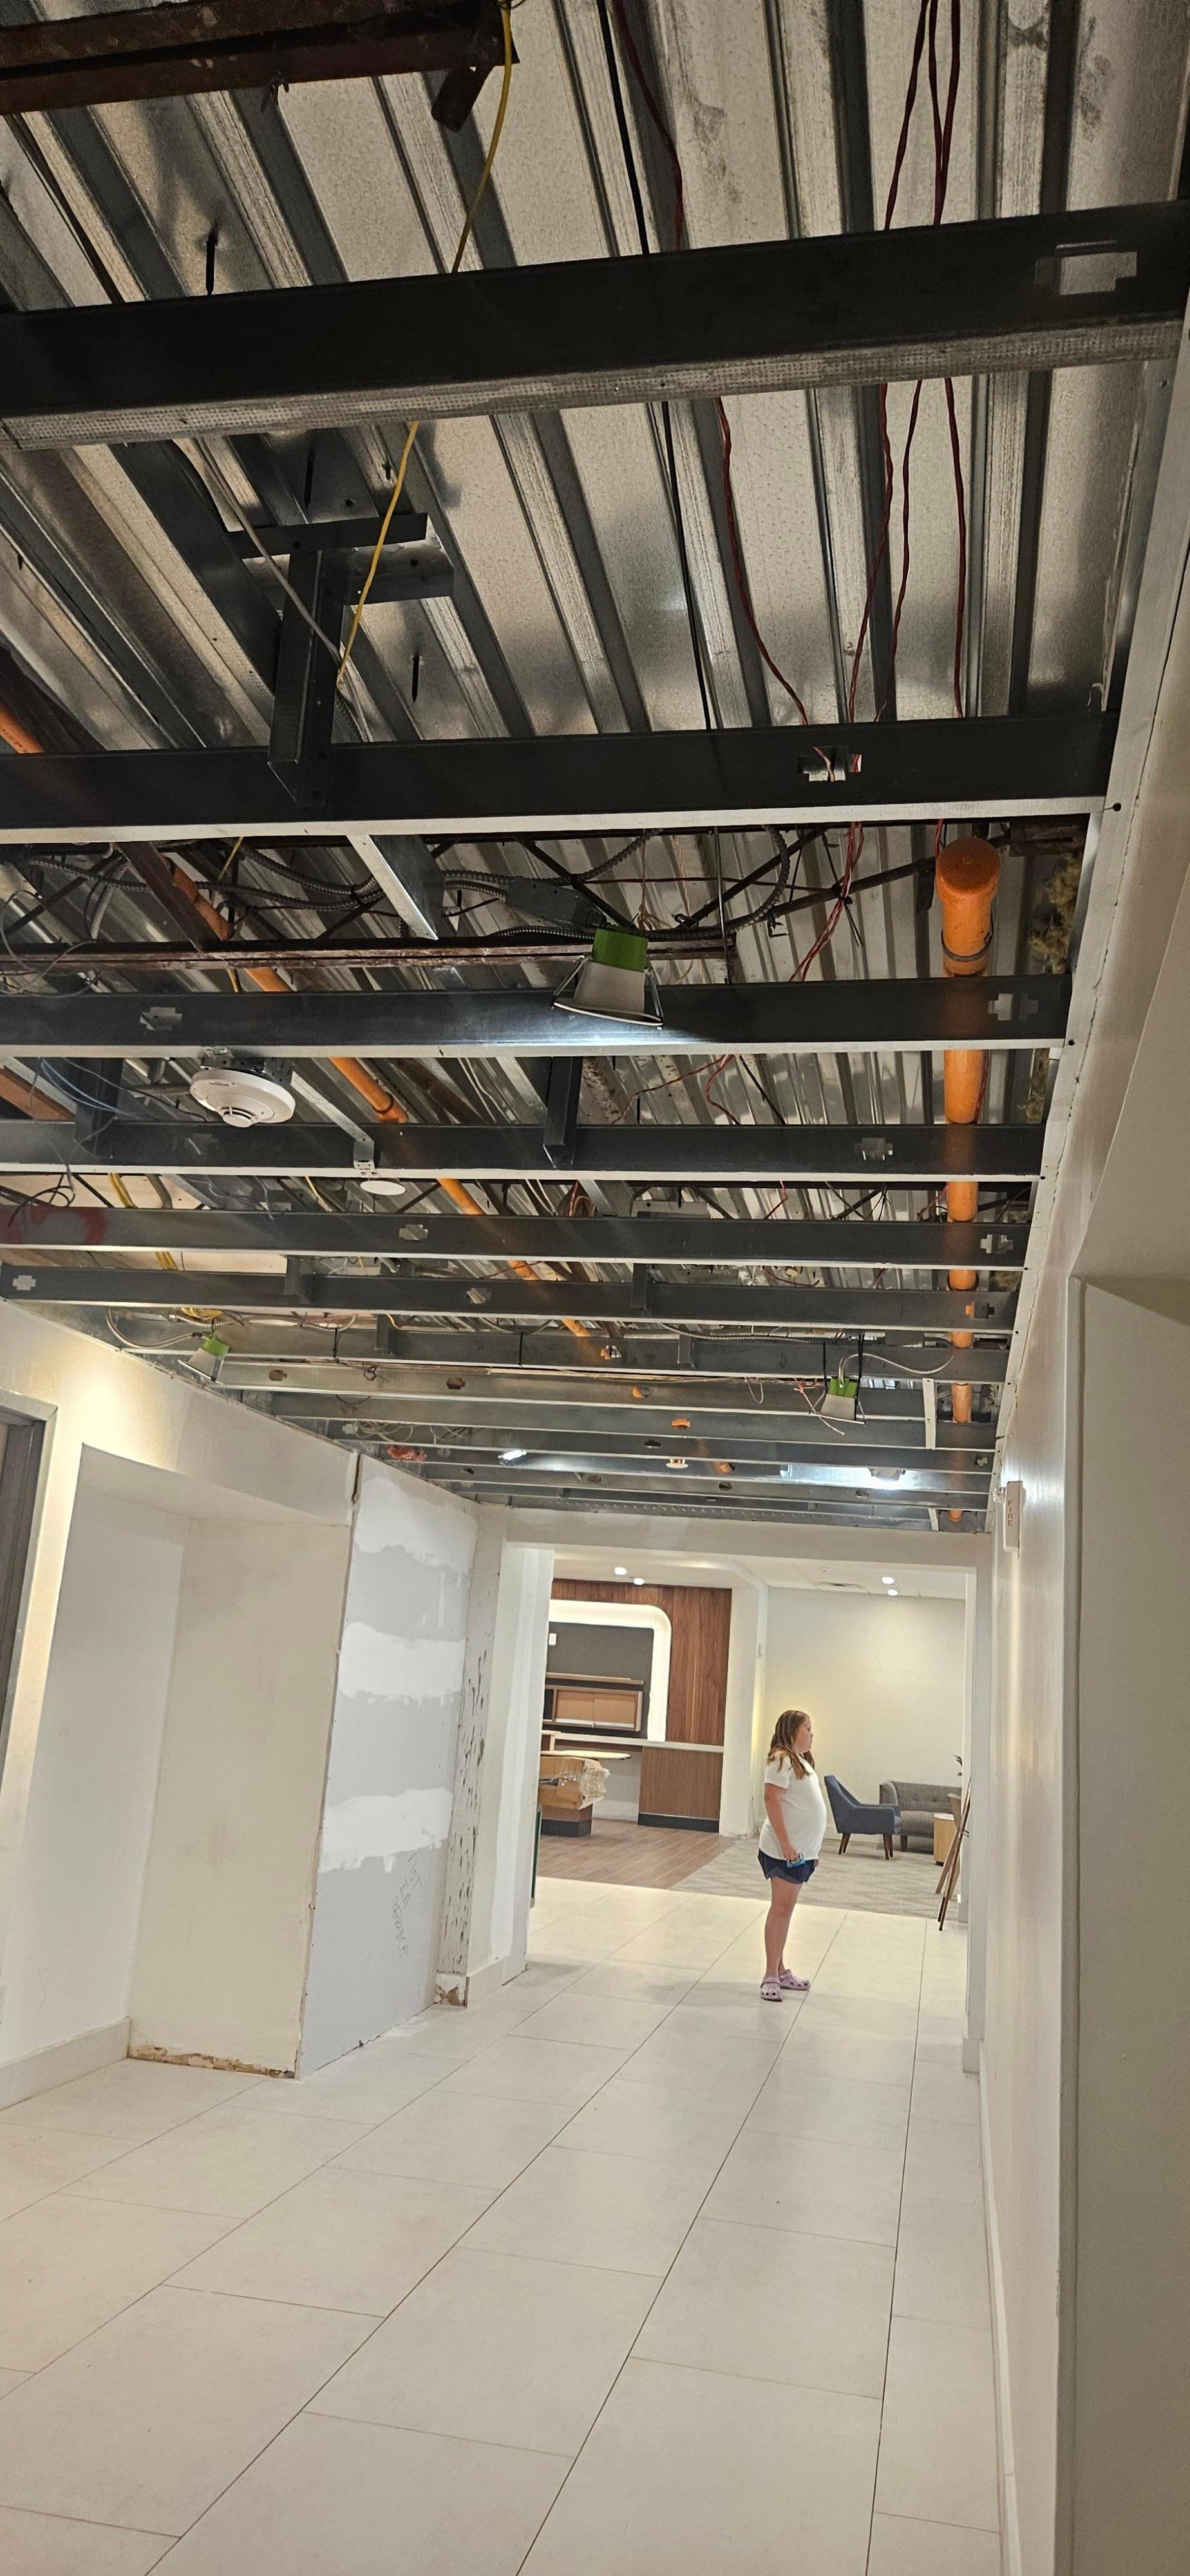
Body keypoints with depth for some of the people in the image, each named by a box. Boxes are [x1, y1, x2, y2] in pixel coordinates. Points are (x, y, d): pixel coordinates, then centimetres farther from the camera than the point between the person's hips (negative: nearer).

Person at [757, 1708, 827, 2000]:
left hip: (802, 1849, 9)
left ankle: (780, 1972, 20)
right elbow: (772, 1800, -21)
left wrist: (812, 1849, 20)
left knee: (785, 1910, 14)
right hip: (786, 1849, -9)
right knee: (781, 1908, -7)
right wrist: (785, 1843, -24)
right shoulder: (782, 1760, -13)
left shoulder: (801, 1761, 17)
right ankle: (771, 1976, -3)